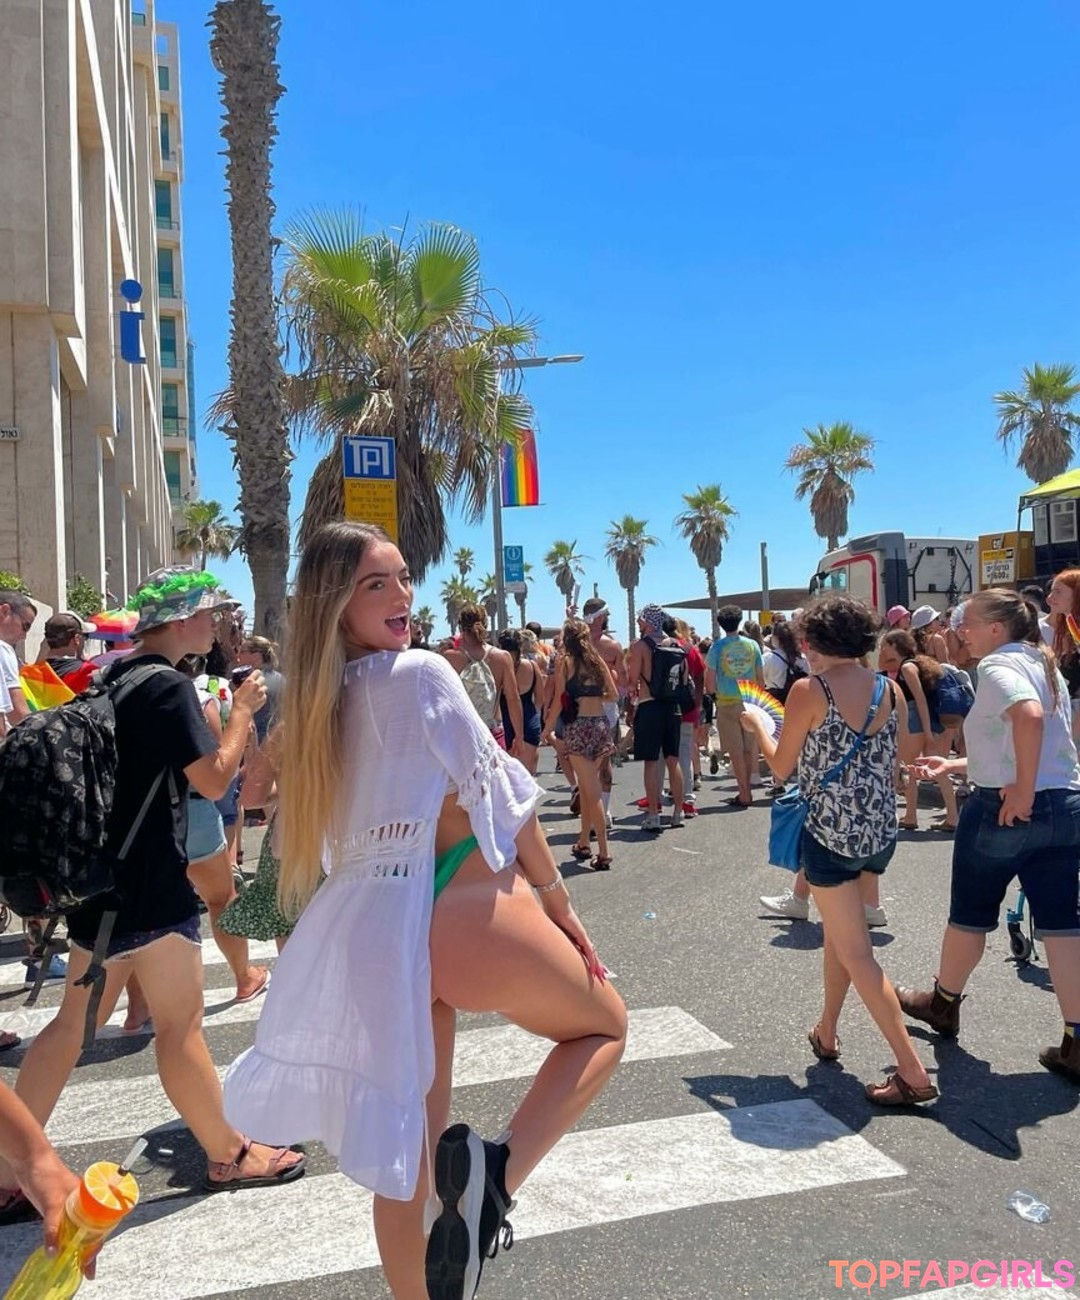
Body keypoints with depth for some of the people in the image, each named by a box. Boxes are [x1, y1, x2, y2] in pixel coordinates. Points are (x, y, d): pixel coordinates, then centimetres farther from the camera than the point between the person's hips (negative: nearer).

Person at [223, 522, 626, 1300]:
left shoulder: (315, 701, 11)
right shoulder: (422, 673, -10)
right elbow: (497, 789, -8)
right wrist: (558, 898, 2)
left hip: (368, 921, 7)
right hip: (460, 908, -7)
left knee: (408, 1147, 18)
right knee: (603, 1026, 16)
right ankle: (494, 1168, -8)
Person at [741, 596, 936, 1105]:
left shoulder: (809, 690, -13)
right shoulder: (891, 690, 1)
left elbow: (781, 766, -4)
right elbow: (892, 765, 11)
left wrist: (758, 724, 12)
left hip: (831, 831, -6)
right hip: (881, 830, 7)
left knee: (856, 953, 1)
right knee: (839, 930, 24)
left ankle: (913, 1073, 0)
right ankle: (826, 1033, 39)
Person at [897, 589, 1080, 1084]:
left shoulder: (999, 666, -11)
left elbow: (1029, 715, -32)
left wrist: (1022, 791, -27)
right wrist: (959, 764, 24)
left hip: (1004, 809, -7)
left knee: (970, 913, 13)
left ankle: (944, 1001, 34)